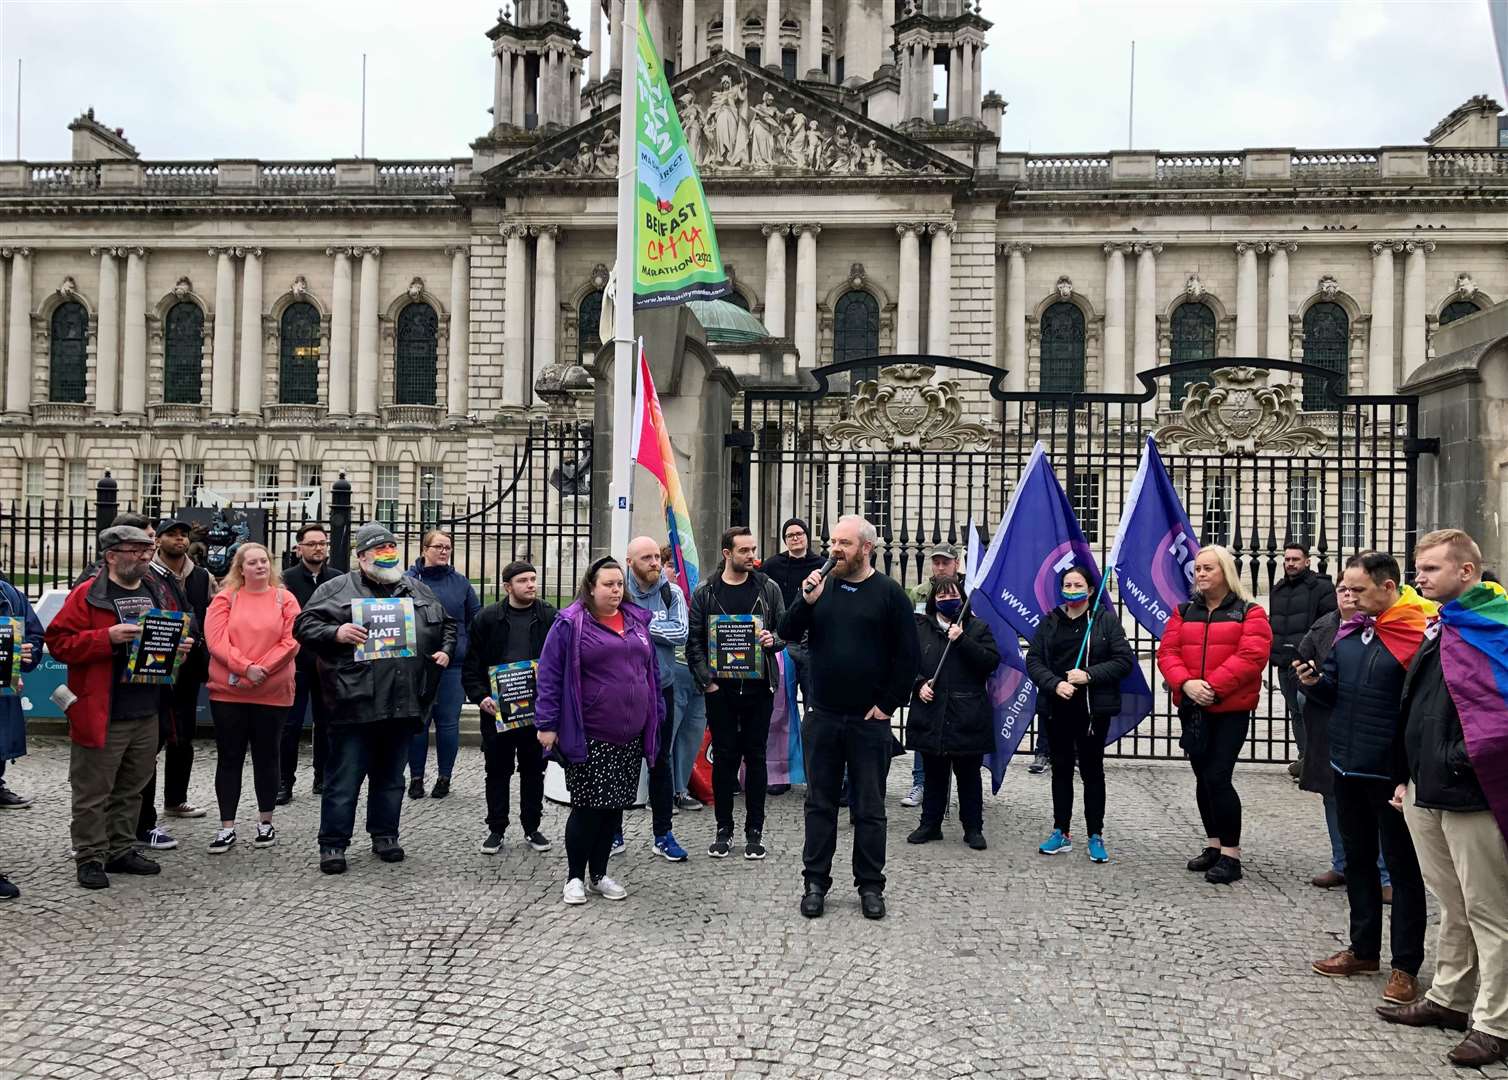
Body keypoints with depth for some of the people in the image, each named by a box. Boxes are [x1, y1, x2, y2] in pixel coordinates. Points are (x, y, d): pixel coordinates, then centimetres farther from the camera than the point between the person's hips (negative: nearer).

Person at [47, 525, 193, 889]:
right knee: (93, 791, 2)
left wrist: (181, 645, 1)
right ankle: (90, 857, 13)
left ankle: (121, 851, 28)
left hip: (148, 713, 6)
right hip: (101, 715, -6)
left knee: (132, 788, 16)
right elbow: (59, 642, -12)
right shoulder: (86, 595, -7)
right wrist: (108, 637, -24)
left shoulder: (159, 592, 11)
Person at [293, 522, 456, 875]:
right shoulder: (337, 589, 3)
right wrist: (336, 633, -16)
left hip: (404, 704, 4)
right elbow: (304, 625, 0)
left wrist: (445, 650, 9)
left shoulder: (419, 591, 16)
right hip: (356, 703, -4)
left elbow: (447, 624, 26)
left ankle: (385, 835, 28)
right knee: (344, 779, 1)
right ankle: (333, 844, 11)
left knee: (391, 777, 15)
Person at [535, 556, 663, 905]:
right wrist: (547, 724, -11)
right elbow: (550, 675, -8)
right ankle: (575, 877, 16)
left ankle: (599, 875, 24)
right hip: (589, 736, -5)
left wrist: (656, 716, 15)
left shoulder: (637, 621, 11)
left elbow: (651, 671, 18)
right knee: (587, 807, 0)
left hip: (631, 736, 5)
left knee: (615, 807, 11)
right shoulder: (571, 624, -7)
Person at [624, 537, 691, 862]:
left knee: (660, 761, 9)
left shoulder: (672, 592, -1)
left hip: (661, 688, 2)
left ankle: (663, 834, 18)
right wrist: (656, 628, -16)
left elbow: (681, 633, -11)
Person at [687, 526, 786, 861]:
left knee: (755, 757, 6)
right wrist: (706, 680, -6)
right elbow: (694, 641, 2)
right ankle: (723, 829, 17)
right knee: (723, 757, 5)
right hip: (720, 688, 0)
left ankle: (754, 830, 15)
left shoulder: (768, 588, 3)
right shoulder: (705, 592, 2)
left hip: (758, 686, 0)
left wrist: (773, 639, -14)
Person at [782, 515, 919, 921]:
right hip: (822, 716, 3)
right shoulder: (820, 586, 6)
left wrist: (888, 705, -7)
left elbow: (908, 655, -3)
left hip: (869, 720, -3)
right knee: (819, 803, 10)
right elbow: (787, 633, 1)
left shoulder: (889, 593, -3)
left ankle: (870, 886, 18)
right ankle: (815, 883, 19)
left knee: (869, 808, 7)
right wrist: (806, 602, -15)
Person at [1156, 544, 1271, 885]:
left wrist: (1214, 686, -21)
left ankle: (1231, 854, 0)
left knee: (1218, 778, -11)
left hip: (1231, 709, -5)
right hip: (1192, 708, 5)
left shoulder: (1249, 612, -3)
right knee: (1203, 778, 12)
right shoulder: (1184, 611, 11)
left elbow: (1251, 656, -15)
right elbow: (1167, 652, 2)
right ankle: (1214, 845, 25)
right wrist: (1186, 682, -16)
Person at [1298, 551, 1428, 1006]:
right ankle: (1364, 948, 31)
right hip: (1347, 766, 7)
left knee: (1402, 867, 6)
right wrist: (1313, 682, -5)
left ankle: (1406, 966, 16)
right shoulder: (1350, 630, 7)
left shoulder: (1418, 634, -14)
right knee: (1358, 860, 17)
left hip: (1392, 773, -7)